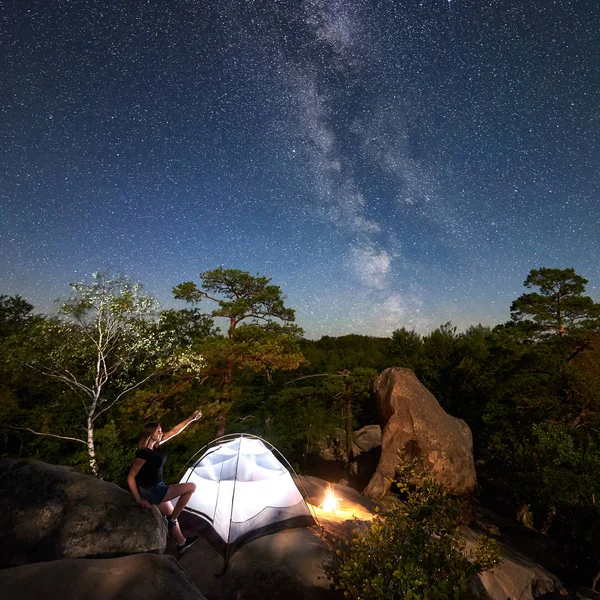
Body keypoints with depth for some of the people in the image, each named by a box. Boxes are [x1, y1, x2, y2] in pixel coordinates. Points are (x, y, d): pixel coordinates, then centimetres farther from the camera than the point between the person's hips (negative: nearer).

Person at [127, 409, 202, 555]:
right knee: (191, 487, -9)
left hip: (155, 489, 8)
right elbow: (131, 477, -18)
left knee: (171, 514, 23)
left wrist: (192, 418, -1)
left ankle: (181, 543, 42)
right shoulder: (143, 453, -24)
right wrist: (139, 499, -16)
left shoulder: (155, 445, -1)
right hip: (152, 491, -8)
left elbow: (174, 431, 2)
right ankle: (172, 520, 4)